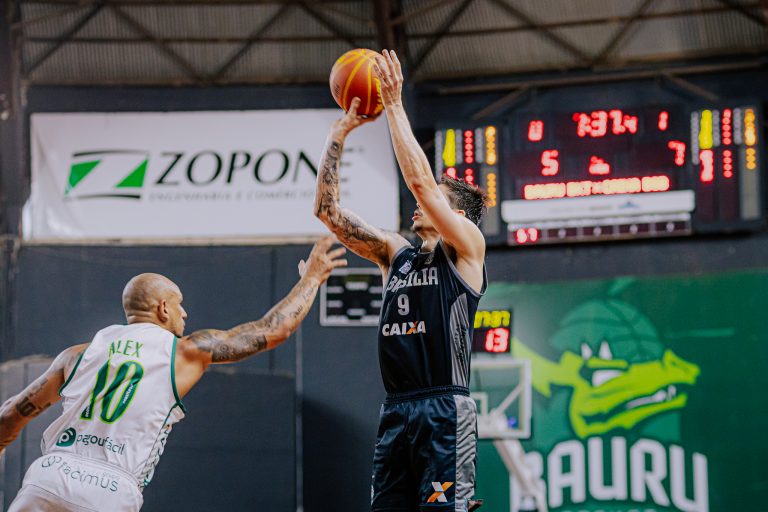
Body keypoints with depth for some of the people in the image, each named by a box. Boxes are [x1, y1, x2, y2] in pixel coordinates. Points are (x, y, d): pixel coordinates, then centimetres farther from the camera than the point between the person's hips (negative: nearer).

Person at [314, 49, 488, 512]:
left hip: (446, 411, -7)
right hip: (396, 412, 7)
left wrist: (394, 106, -7)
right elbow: (328, 210, 15)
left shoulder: (467, 248, 2)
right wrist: (338, 136, 10)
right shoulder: (394, 254, 19)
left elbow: (420, 180, -11)